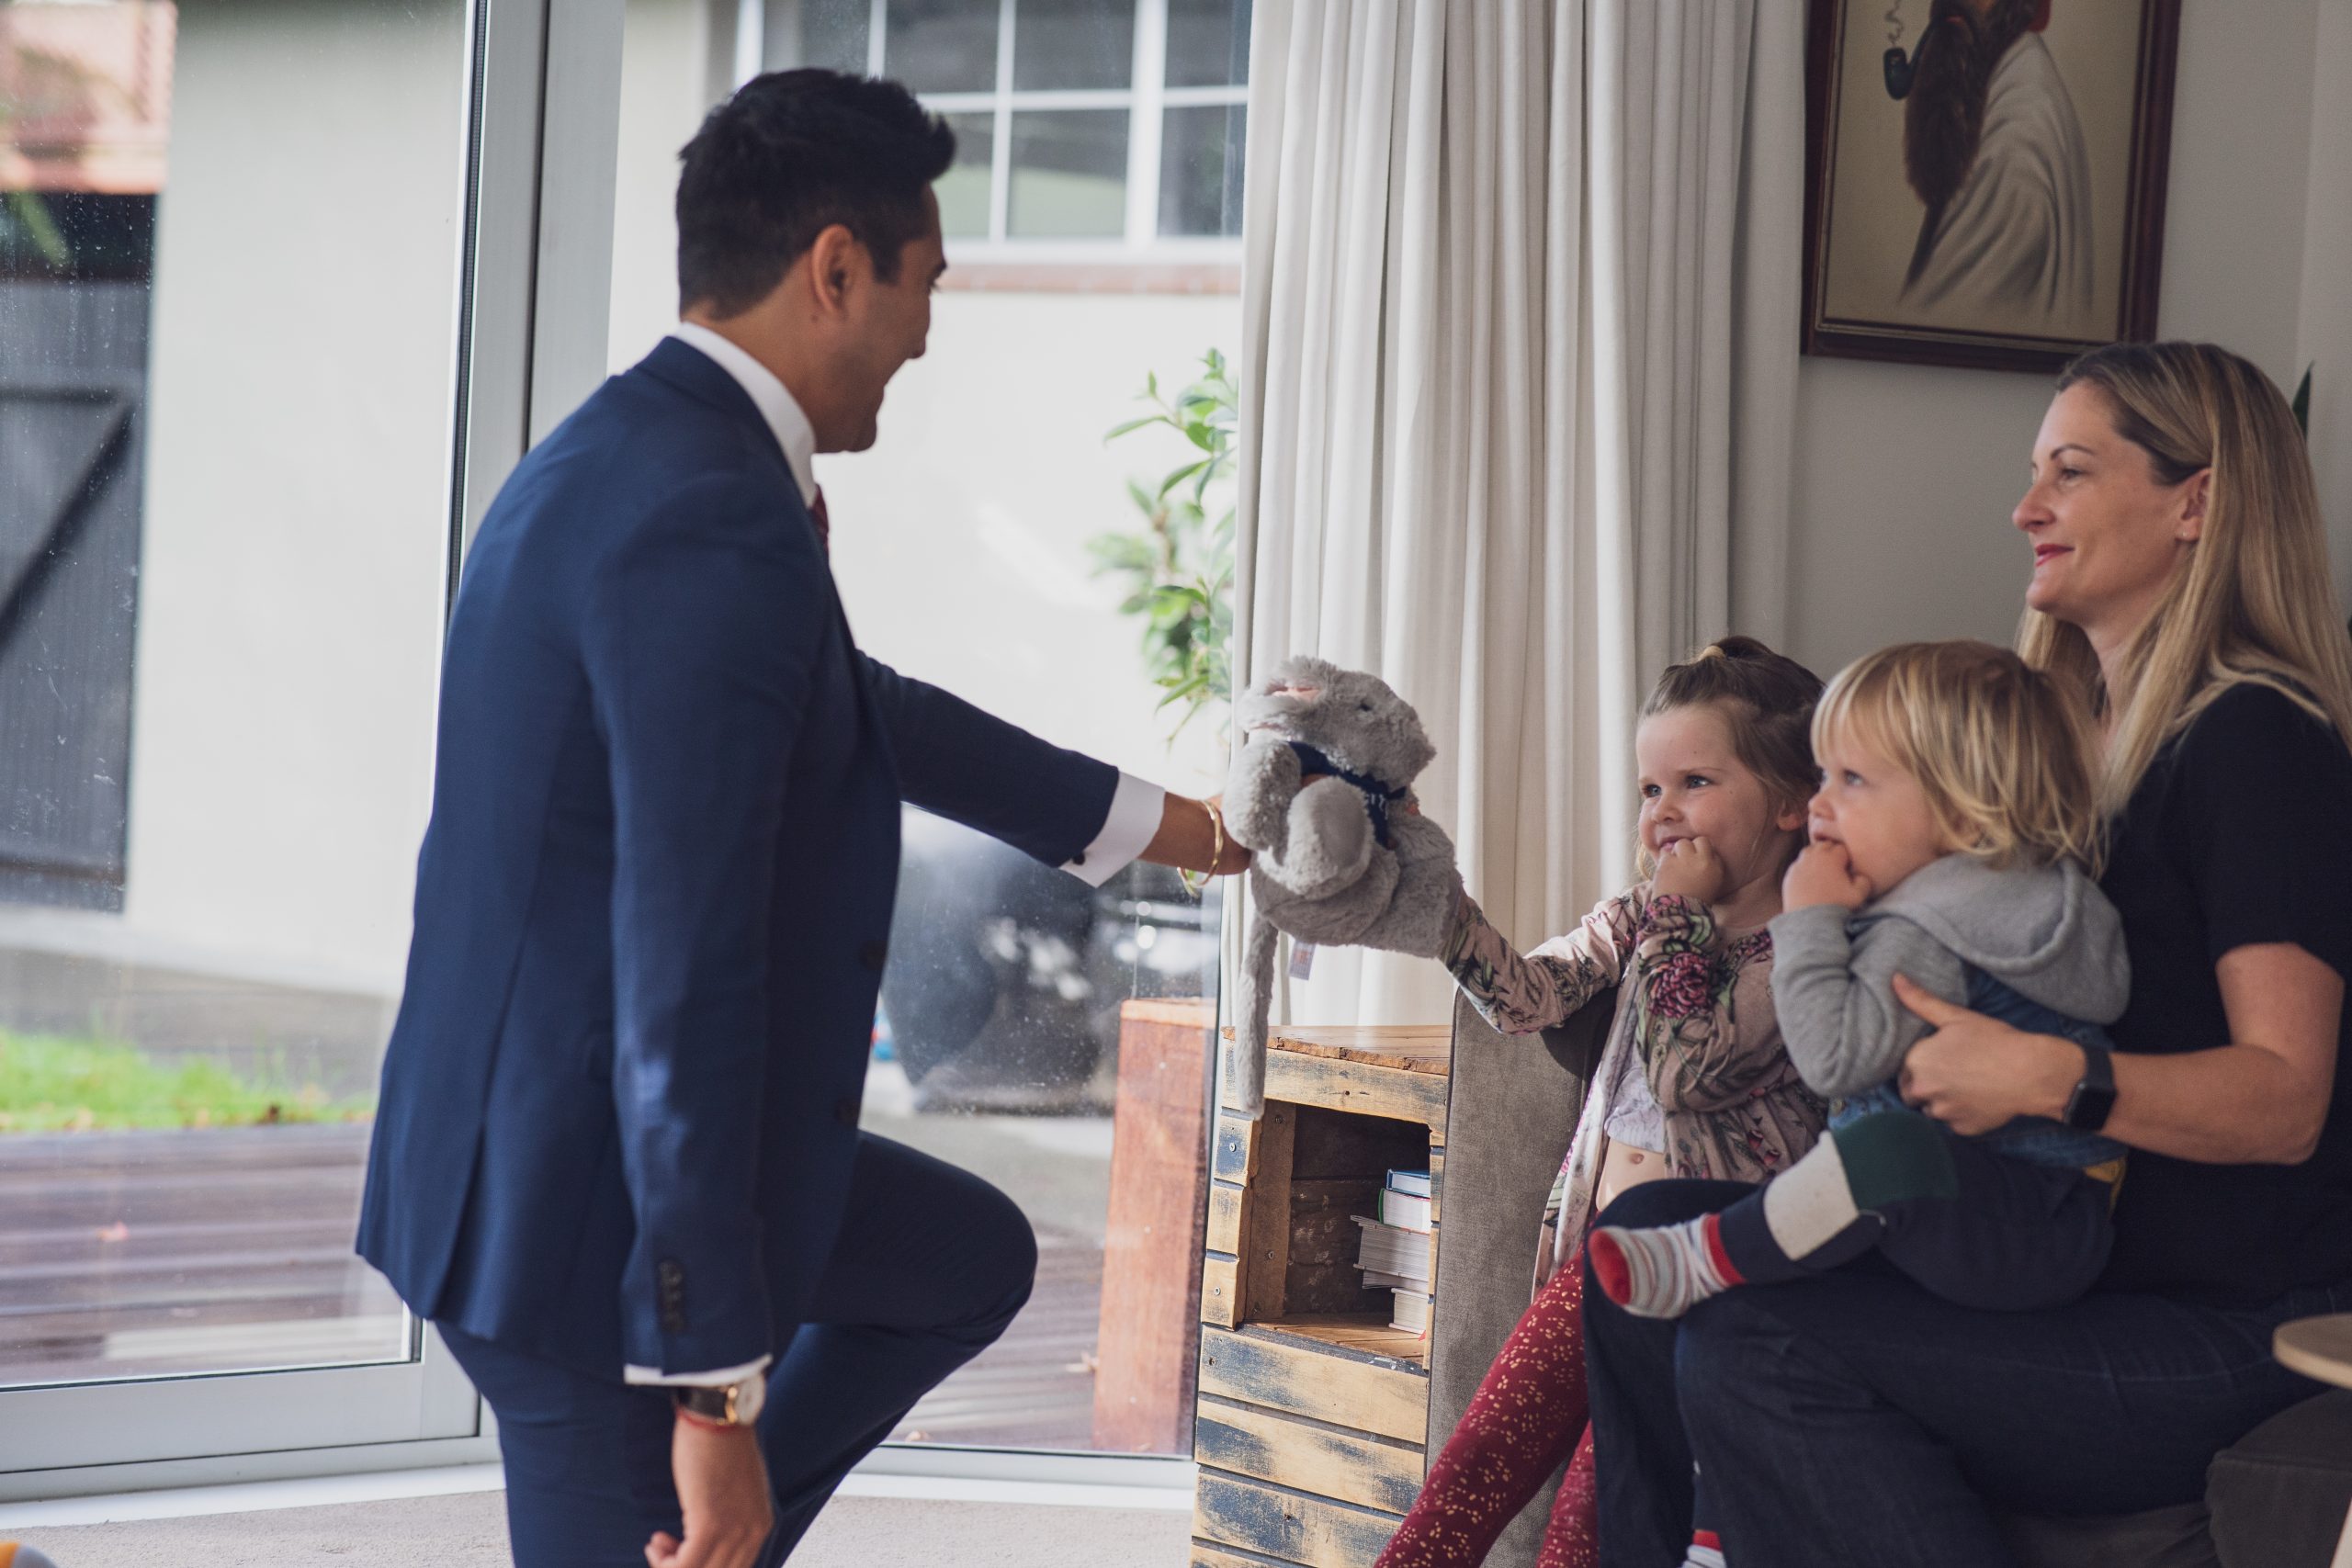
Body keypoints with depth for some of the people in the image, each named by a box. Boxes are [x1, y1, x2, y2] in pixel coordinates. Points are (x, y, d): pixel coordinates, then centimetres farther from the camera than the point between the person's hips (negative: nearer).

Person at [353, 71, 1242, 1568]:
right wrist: (715, 1392, -25)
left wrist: (1169, 824, 35)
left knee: (972, 1258, 26)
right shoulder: (715, 528, -24)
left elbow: (864, 710, 25)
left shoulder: (621, 459, 8)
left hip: (527, 1142, 10)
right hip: (590, 1218, -10)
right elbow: (686, 980, -28)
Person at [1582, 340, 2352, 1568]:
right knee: (1647, 1243, 0)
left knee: (1755, 1347, -24)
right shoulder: (2076, 728, 16)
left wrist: (2048, 1075, -33)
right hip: (2056, 1261, 9)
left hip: (2227, 1328, -9)